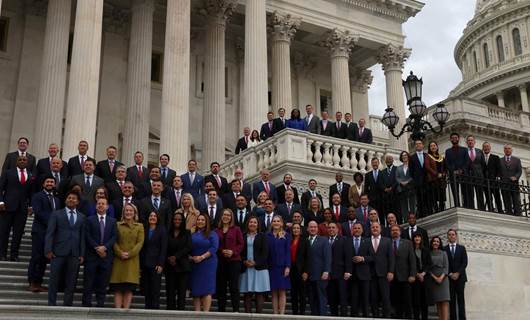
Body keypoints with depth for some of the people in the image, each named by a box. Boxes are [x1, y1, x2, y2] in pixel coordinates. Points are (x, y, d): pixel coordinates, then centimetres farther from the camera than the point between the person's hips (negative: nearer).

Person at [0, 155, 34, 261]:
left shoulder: (31, 176, 11)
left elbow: (32, 193, 12)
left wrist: (31, 205, 3)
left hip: (23, 208, 1)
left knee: (18, 233, 1)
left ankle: (14, 255, 6)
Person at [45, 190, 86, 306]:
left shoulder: (81, 217, 15)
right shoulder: (56, 214, 8)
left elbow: (82, 236, 11)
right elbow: (50, 233, 1)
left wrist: (82, 254, 3)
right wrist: (48, 250, -9)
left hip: (74, 254, 2)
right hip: (58, 253, -2)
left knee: (71, 283, 3)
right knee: (54, 281, 0)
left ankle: (67, 305, 8)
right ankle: (51, 305, 7)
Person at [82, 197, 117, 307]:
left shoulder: (112, 221, 13)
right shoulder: (90, 220, 8)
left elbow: (114, 237, 4)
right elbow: (88, 236, -2)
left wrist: (104, 247, -11)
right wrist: (97, 248, -12)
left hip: (106, 255, 2)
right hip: (92, 255, -1)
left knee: (103, 282, 2)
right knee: (88, 283, -1)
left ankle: (100, 305, 5)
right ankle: (86, 304, 3)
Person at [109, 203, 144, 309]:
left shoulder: (139, 226, 10)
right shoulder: (118, 225, 10)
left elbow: (140, 242, 1)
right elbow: (114, 242, 4)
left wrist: (129, 253, -11)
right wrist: (120, 253, -12)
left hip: (132, 260, 0)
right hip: (119, 260, 0)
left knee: (129, 288, -5)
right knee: (118, 289, -3)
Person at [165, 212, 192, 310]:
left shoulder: (187, 233, 9)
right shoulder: (168, 233, 10)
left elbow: (188, 248, -2)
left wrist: (176, 256, -10)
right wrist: (169, 258, -10)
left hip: (183, 265, -1)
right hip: (170, 266, 1)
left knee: (182, 290, -4)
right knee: (170, 291, -1)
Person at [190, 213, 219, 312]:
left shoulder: (212, 234, 3)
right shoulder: (192, 235, 14)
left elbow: (214, 247, -9)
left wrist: (202, 257, -17)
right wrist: (191, 257, -7)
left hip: (207, 264, -4)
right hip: (194, 264, 4)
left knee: (206, 289, -7)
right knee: (195, 290, 2)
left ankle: (206, 312, -8)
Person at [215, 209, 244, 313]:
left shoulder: (236, 229, 5)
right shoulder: (217, 230, 8)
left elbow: (241, 244, 1)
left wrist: (233, 252, -13)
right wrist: (221, 251, -9)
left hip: (234, 260, -2)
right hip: (220, 261, 2)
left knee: (234, 286, -4)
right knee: (221, 286, 6)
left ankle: (236, 310, -1)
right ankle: (221, 309, 13)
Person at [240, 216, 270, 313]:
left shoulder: (262, 236, 7)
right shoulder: (243, 237, 11)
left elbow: (265, 252, -1)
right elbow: (240, 251, 8)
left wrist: (256, 262, -11)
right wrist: (244, 261, -9)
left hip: (259, 267, -2)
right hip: (246, 268, 2)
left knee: (259, 293, -5)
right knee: (247, 293, 1)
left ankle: (259, 313, -5)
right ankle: (247, 314, 4)